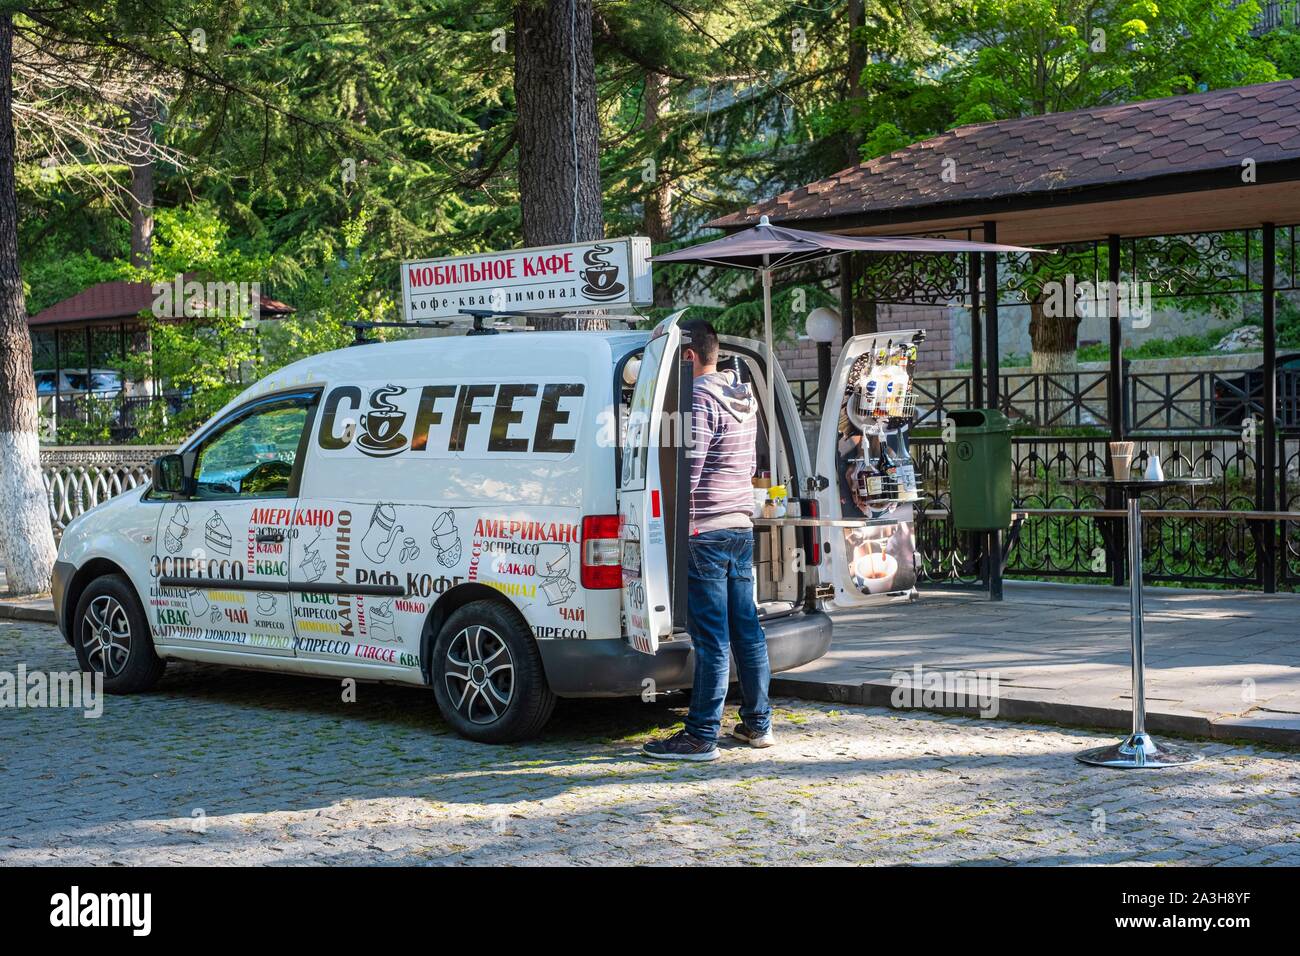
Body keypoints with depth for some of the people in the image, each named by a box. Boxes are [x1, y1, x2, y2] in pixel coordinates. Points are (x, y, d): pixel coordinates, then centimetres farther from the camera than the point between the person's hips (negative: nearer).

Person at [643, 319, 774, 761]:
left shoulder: (700, 400, -14)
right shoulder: (745, 398, 14)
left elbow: (686, 472, -17)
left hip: (705, 531, -9)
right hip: (742, 526, 9)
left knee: (711, 637, -7)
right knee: (747, 629, 13)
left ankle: (701, 736, -3)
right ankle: (757, 723, 21)